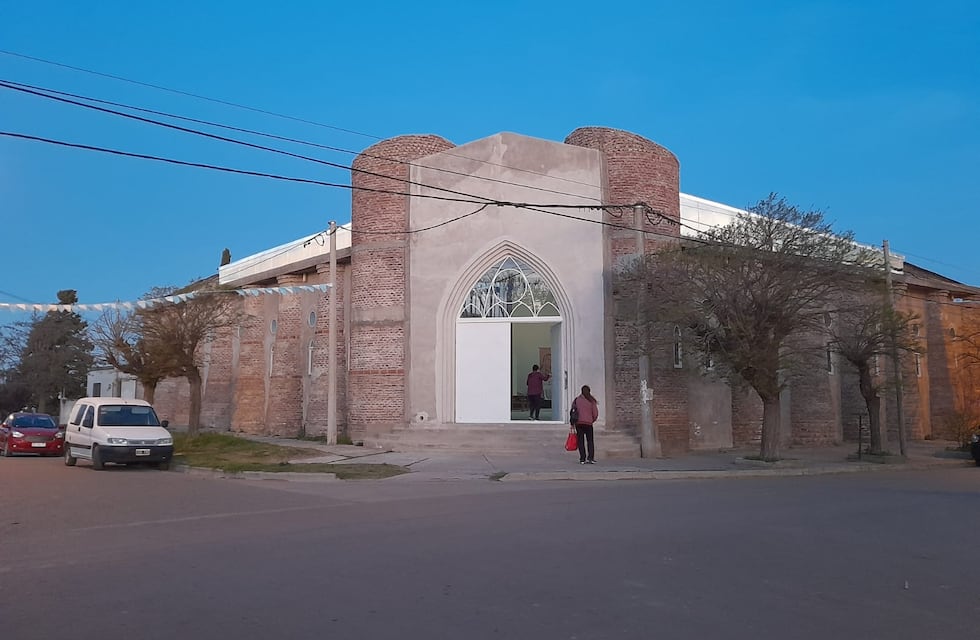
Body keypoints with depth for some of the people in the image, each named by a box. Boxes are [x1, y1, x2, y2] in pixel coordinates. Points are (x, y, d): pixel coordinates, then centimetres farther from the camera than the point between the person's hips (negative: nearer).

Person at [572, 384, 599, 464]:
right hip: (588, 423, -1)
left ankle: (582, 459, 3)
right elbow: (595, 413, -2)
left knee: (581, 441, 6)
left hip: (578, 422, 1)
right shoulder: (591, 401, -2)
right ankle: (590, 458, -1)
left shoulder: (576, 400, 1)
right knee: (590, 441, 9)